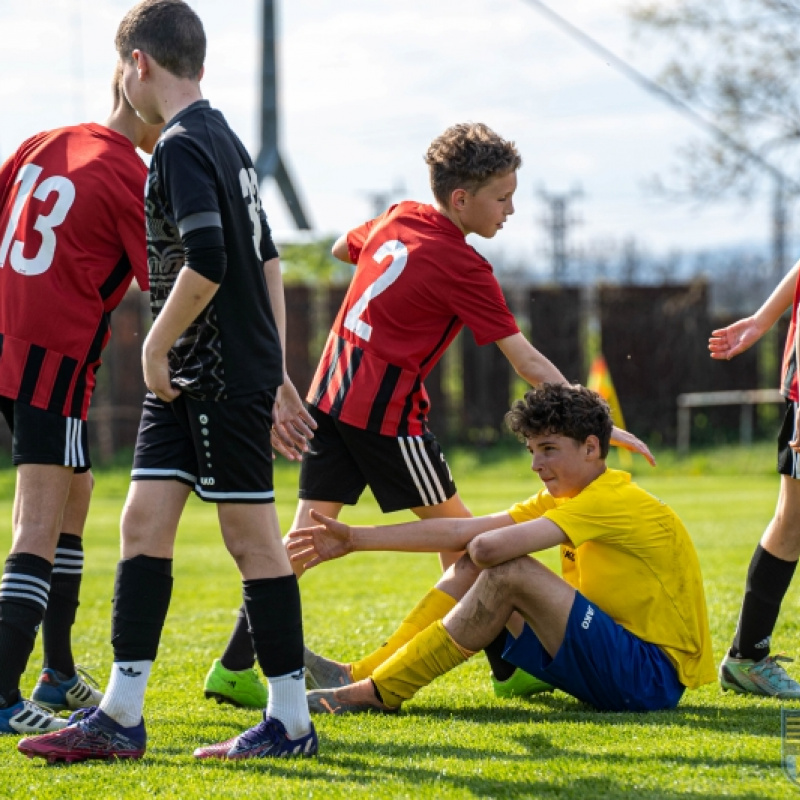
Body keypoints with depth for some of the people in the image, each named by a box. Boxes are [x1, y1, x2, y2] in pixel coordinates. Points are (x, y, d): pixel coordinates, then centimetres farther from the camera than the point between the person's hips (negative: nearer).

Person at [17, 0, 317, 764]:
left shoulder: (182, 146, -14)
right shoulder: (223, 140, 16)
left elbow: (207, 262, -26)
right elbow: (267, 259, 20)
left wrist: (156, 344, -13)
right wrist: (274, 373, 22)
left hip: (226, 382, -9)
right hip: (188, 382, 9)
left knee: (252, 537, -3)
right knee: (143, 523, 6)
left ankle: (291, 722, 5)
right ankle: (120, 717, 7)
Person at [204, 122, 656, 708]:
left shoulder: (398, 219, 7)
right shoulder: (461, 267, -14)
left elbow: (343, 249, 30)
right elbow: (526, 361, -15)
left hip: (331, 393, 7)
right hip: (384, 411, -7)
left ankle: (234, 665, -4)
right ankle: (508, 665, 16)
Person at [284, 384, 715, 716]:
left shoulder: (613, 501, -18)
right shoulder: (563, 499, 11)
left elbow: (490, 547, -27)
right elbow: (465, 532, 6)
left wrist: (479, 549, -2)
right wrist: (355, 538, 1)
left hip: (653, 677, -9)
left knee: (509, 573, -22)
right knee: (475, 572, 5)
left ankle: (378, 693, -16)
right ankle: (360, 675, -3)